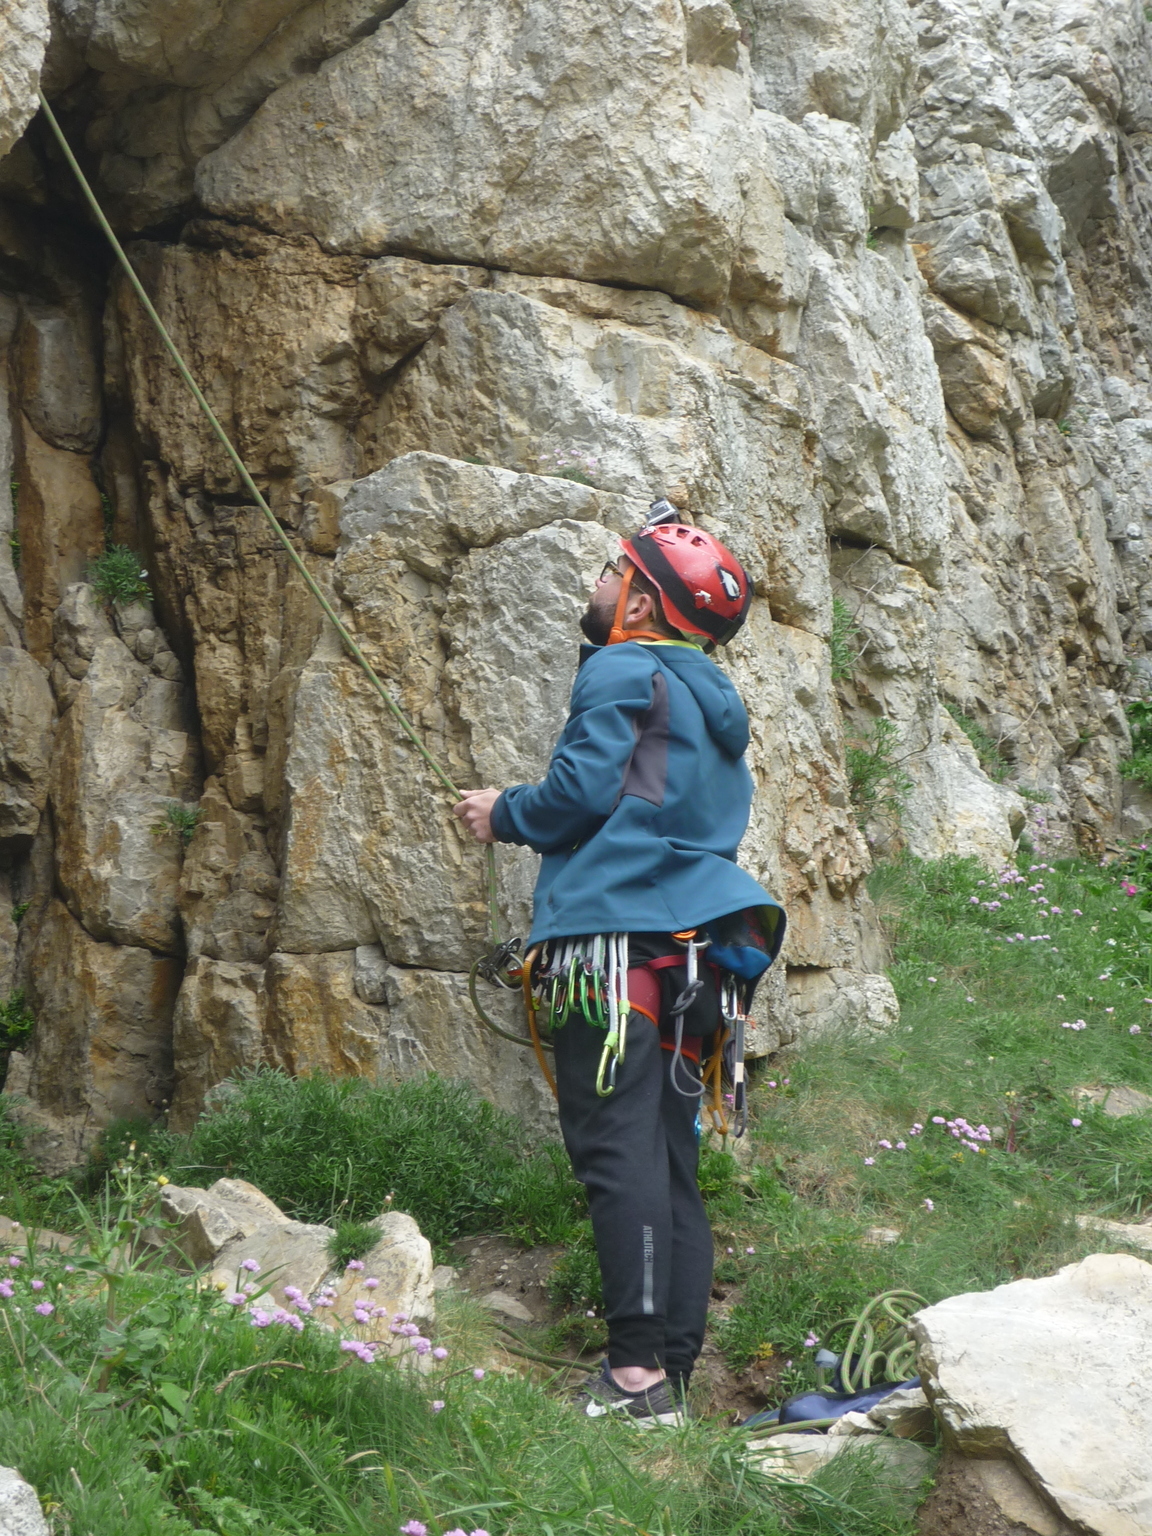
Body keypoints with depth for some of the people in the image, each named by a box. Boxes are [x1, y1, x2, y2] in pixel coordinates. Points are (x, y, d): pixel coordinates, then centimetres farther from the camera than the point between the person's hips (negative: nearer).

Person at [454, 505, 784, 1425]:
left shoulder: (623, 671, -1)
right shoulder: (711, 699, 25)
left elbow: (582, 790, -11)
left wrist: (503, 815, 7)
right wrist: (529, 820, 29)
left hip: (616, 931, -9)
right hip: (695, 945, 9)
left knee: (618, 1145, -13)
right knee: (671, 1159, 7)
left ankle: (638, 1369, -18)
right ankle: (675, 1375, 6)